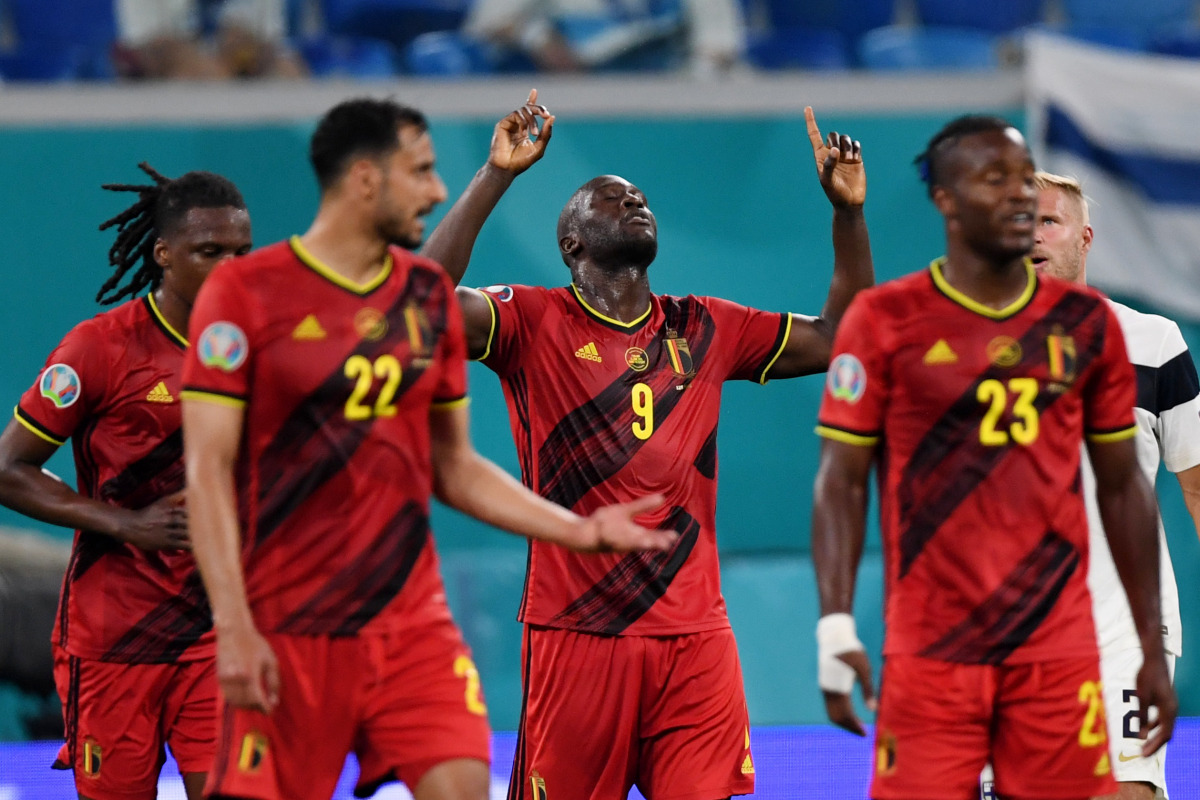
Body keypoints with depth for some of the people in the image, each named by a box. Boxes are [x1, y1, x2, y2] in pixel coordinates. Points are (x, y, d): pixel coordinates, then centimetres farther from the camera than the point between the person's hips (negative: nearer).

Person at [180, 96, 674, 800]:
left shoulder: (429, 296, 11)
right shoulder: (246, 293, -5)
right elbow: (208, 468, -8)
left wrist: (583, 530, 8)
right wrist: (233, 627, -16)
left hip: (412, 621, 4)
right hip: (286, 630, -4)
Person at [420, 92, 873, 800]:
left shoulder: (705, 330, 15)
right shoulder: (535, 324, 1)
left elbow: (838, 338, 18)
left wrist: (849, 211, 10)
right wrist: (497, 176, -19)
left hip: (694, 634, 4)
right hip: (575, 631, -3)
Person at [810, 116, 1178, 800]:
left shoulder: (1086, 323, 8)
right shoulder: (885, 321, 0)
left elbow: (1123, 486, 13)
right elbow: (841, 482, 0)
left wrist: (1153, 648, 11)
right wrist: (836, 629, -11)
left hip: (1059, 653, 2)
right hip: (929, 657, -2)